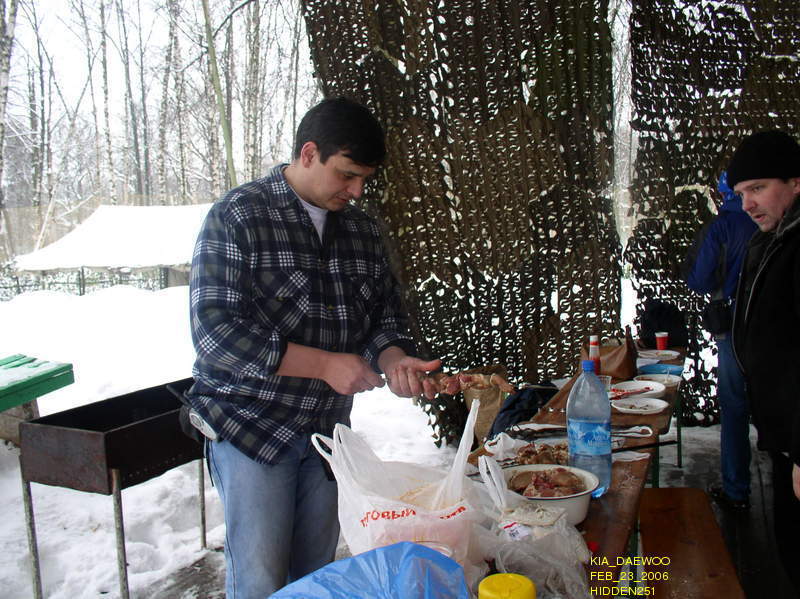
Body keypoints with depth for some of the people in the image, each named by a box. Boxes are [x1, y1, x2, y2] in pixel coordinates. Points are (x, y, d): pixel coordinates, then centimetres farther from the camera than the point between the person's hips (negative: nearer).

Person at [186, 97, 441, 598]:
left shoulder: (361, 229, 6)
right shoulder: (238, 217, -12)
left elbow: (385, 313, 11)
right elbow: (215, 330, -20)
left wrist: (394, 359, -12)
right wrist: (325, 364, -23)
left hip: (328, 425, 6)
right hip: (251, 425, -5)